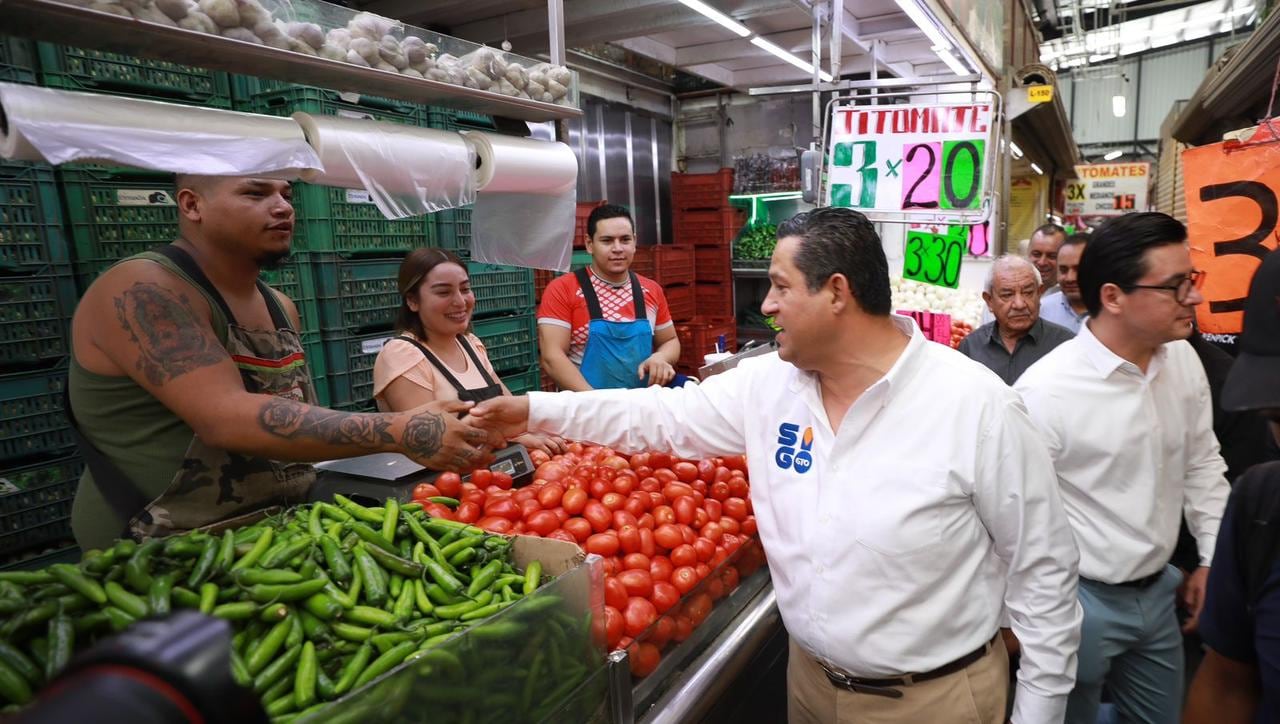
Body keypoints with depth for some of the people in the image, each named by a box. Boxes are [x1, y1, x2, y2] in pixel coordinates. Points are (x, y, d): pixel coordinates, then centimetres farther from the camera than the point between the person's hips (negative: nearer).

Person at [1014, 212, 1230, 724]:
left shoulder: (1184, 360, -3)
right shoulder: (1045, 391, -25)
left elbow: (1203, 463, 11)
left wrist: (1215, 558, 11)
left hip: (1158, 591, 6)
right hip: (1078, 601, -6)